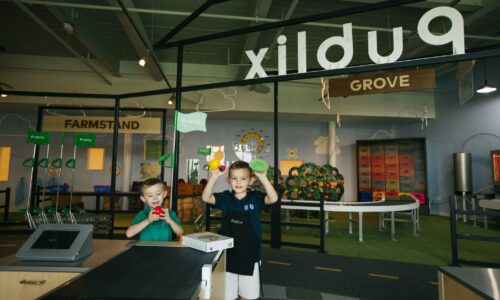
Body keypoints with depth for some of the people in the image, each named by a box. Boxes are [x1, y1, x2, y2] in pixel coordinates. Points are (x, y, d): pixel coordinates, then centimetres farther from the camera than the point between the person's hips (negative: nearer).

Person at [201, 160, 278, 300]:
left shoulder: (255, 197, -8)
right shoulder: (226, 198, -4)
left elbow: (273, 198, -24)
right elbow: (206, 197, -16)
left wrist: (263, 177, -34)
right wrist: (214, 177, -28)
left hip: (249, 254, 0)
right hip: (228, 253, 1)